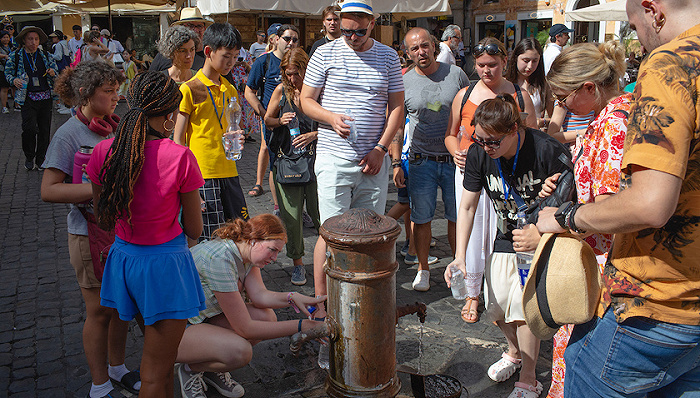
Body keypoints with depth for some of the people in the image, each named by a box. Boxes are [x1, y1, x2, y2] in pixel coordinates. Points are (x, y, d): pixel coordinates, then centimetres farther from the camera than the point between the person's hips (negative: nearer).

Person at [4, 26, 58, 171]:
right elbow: (8, 72, 12)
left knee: (45, 129, 4)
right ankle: (29, 157, 10)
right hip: (28, 98, -2)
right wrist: (14, 80, -8)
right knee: (29, 128, -12)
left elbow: (54, 68, 19)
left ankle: (41, 158, 20)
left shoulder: (45, 55, 9)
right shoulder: (15, 56, 3)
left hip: (45, 97, 3)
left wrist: (53, 73, -4)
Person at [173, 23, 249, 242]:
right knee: (210, 238, -5)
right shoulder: (189, 89, -5)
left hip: (228, 172, 6)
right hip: (202, 174, -6)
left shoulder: (230, 90, 14)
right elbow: (178, 140, -5)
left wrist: (236, 135, -2)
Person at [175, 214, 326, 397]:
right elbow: (244, 328, -30)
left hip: (203, 315, 9)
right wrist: (300, 326, -29)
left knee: (266, 316, -12)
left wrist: (292, 298, -30)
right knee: (240, 351, -31)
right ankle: (190, 369, -1)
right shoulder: (220, 259, -32)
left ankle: (212, 369, 6)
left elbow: (260, 295, -12)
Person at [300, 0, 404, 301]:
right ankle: (320, 300, 9)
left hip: (374, 160, 2)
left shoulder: (388, 57, 8)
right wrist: (331, 117, -15)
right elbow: (306, 100, 5)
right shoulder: (325, 54, 2)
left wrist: (380, 148, -3)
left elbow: (396, 107, 8)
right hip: (334, 159, -2)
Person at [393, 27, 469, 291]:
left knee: (458, 216, 8)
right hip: (422, 161, 0)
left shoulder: (455, 74, 1)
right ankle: (423, 269, 21)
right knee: (422, 217, 5)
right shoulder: (404, 82, 0)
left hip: (456, 159, 0)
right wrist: (396, 163, -2)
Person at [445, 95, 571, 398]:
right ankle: (515, 352, 40)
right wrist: (460, 256, -15)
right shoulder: (478, 154, -14)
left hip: (542, 241, -5)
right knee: (496, 307, 7)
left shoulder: (548, 152, -28)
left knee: (524, 306, -13)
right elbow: (467, 207, -7)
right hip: (506, 239, 5)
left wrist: (541, 236, -31)